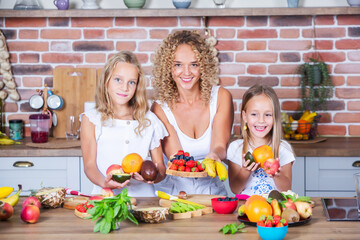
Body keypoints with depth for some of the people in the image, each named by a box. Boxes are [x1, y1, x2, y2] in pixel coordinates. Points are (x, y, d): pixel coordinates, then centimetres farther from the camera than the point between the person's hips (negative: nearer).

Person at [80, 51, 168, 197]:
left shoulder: (149, 120, 15)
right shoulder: (91, 119, 8)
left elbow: (161, 167, 14)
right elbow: (90, 165, 1)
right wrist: (103, 182, -21)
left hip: (143, 196, 2)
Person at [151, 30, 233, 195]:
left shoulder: (221, 97, 1)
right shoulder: (161, 108, -3)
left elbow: (220, 145, -10)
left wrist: (214, 156, -33)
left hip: (212, 191, 1)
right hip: (171, 193, -1)